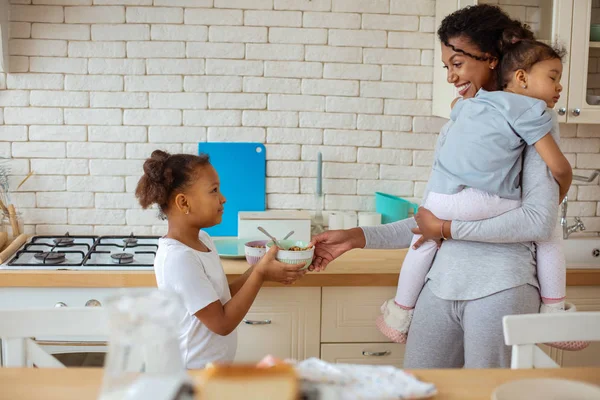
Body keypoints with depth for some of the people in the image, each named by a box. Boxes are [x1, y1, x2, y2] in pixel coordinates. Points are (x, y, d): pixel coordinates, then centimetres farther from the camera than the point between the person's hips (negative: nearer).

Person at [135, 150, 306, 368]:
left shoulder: (203, 240, 2)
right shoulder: (178, 258, -24)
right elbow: (222, 323, -22)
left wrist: (258, 271, -4)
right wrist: (260, 275, -19)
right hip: (193, 374, -8)